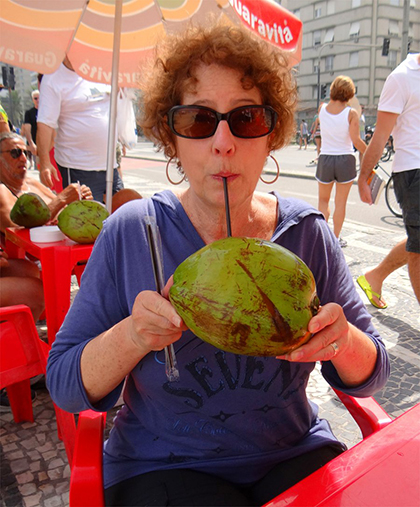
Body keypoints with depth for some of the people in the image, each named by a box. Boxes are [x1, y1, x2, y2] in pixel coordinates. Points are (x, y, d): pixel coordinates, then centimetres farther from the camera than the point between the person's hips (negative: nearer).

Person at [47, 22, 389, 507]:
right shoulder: (130, 232, -11)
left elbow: (369, 376, -1)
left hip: (295, 455, 3)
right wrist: (131, 337, -26)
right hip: (161, 465, -2)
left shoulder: (308, 231, -6)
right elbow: (65, 385, -6)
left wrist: (343, 339, -23)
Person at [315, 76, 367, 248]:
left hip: (325, 158, 2)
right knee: (340, 203, 8)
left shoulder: (321, 108, -1)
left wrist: (332, 98, 20)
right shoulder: (351, 113, -9)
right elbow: (356, 140, -13)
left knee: (323, 200, 18)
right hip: (345, 159, -2)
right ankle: (336, 238, 15)